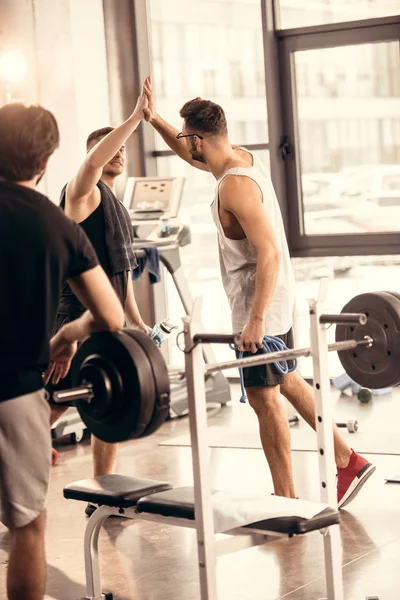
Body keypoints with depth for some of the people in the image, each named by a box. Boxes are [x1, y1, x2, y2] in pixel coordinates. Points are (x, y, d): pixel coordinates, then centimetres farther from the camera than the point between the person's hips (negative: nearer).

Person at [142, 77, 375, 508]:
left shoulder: (236, 186, -24)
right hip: (272, 296, 10)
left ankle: (286, 500, 8)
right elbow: (190, 156, 25)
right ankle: (348, 461, 26)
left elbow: (268, 253, -29)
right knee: (285, 381, 21)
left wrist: (256, 319, -30)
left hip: (258, 303, -10)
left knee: (263, 397, -1)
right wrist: (153, 119, 17)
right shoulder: (242, 158, 4)